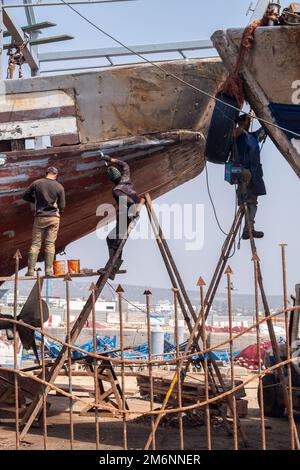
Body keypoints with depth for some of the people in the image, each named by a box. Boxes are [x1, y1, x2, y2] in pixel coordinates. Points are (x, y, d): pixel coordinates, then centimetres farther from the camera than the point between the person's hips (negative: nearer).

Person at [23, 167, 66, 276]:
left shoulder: (36, 183, 0)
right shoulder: (59, 187, -3)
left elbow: (25, 196, 8)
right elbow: (62, 206, -1)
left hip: (39, 217, 1)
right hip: (53, 218, -1)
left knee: (35, 243, 5)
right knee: (50, 244, 3)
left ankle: (31, 270, 1)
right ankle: (48, 270, -1)